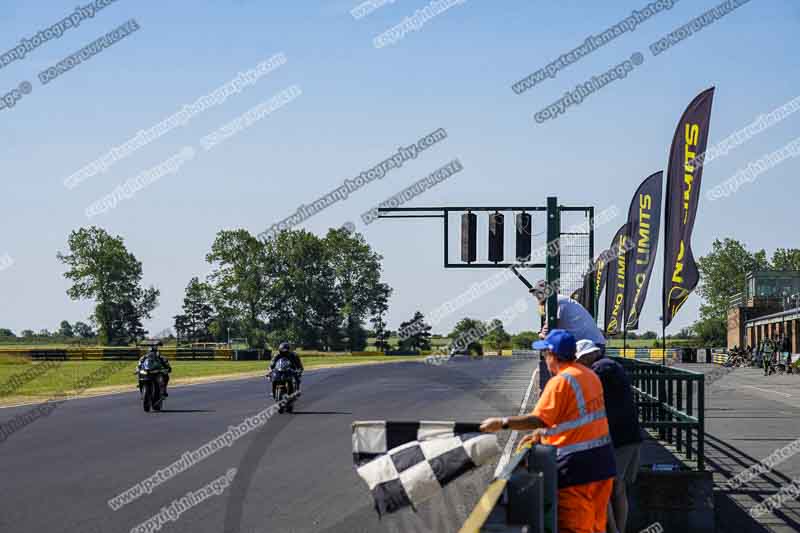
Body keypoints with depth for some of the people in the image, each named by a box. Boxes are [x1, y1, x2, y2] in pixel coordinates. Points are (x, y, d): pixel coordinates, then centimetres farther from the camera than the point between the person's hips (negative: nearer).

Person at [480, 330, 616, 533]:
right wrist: (543, 434, 19)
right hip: (602, 461, 8)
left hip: (577, 466, -8)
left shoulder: (560, 381, -14)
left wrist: (501, 423, -17)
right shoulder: (590, 376, 12)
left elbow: (538, 419, -22)